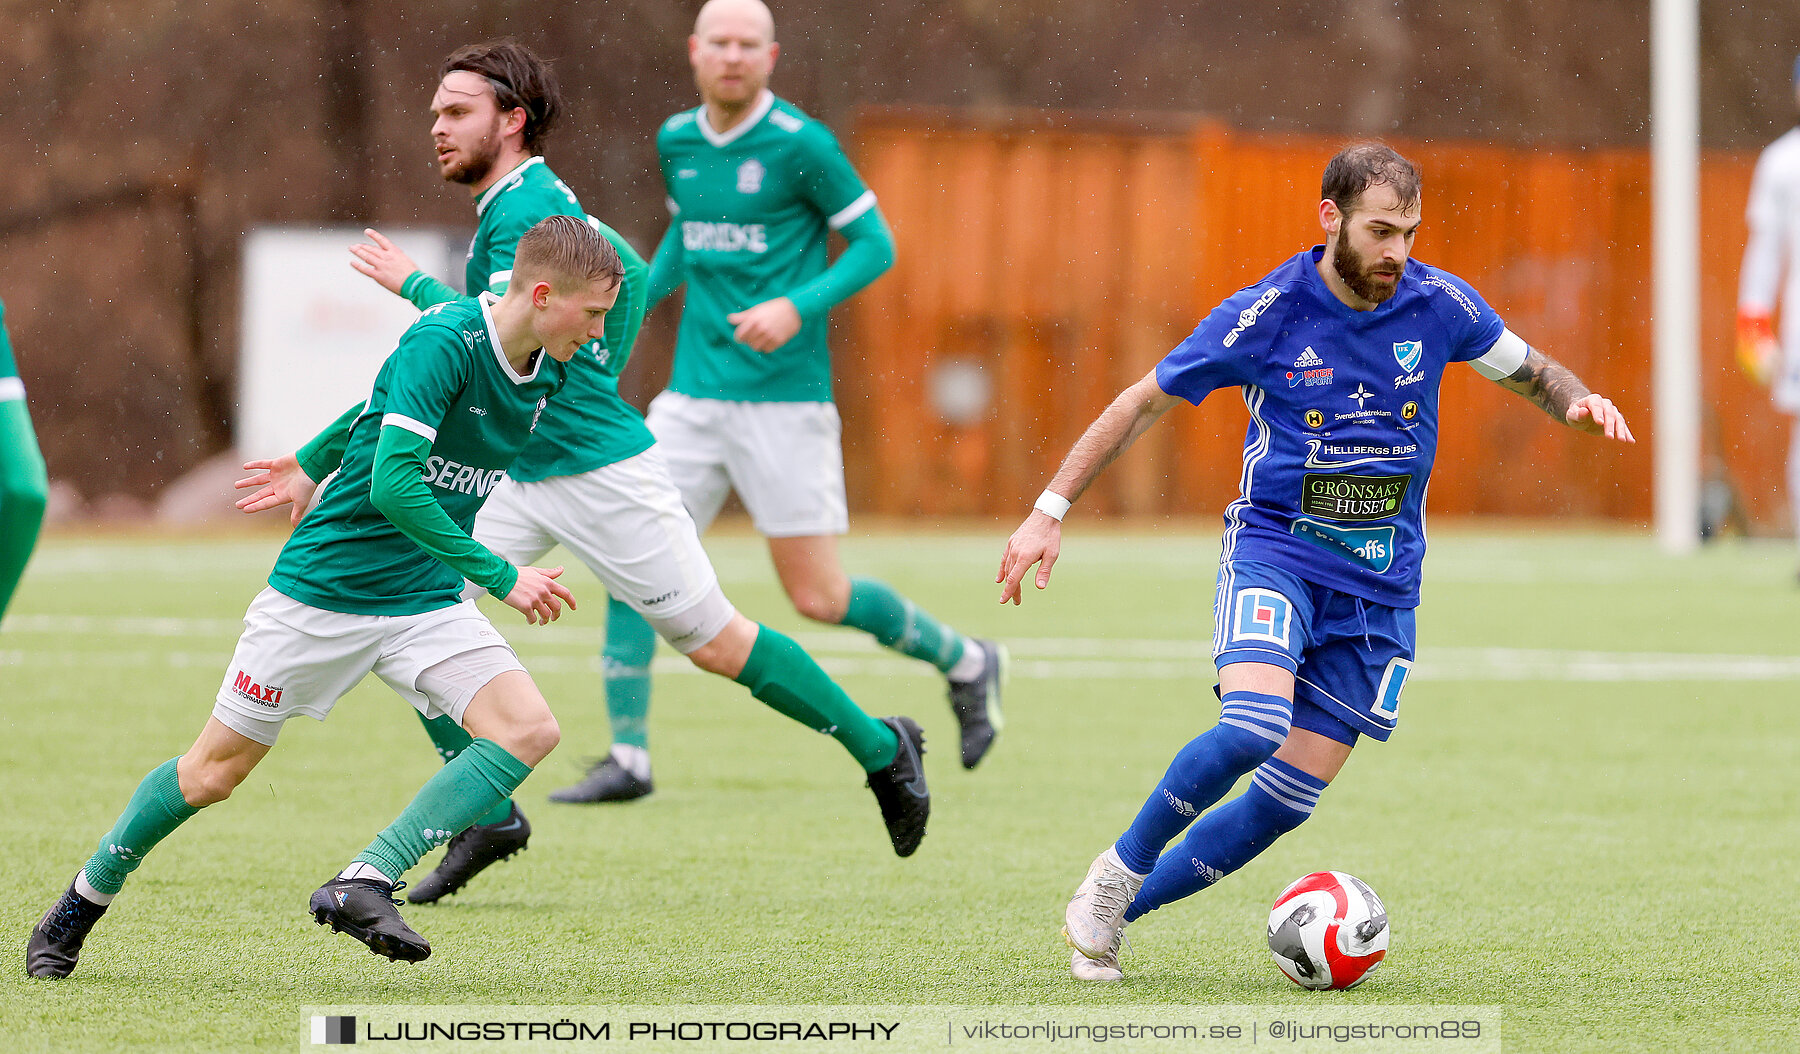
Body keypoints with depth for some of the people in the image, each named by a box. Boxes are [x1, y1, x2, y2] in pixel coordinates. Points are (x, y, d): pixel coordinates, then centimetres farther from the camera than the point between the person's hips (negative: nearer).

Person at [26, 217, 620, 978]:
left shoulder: (544, 373, 0)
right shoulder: (443, 341, -23)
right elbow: (393, 486, -32)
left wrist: (314, 464, 28)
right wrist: (499, 578, -30)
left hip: (426, 601, 6)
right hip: (323, 591, -6)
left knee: (528, 729, -17)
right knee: (213, 773, 4)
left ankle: (363, 886, -18)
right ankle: (83, 901, 29)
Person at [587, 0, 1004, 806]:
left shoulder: (800, 144, -10)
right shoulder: (677, 142, 8)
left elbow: (875, 244, -6)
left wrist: (798, 308, -19)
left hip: (783, 399, -5)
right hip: (693, 397, 5)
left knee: (818, 598, -2)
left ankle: (965, 663, 22)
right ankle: (628, 757, 1)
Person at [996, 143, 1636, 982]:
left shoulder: (1438, 304, -3)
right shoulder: (1267, 314, -11)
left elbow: (1530, 371, 15)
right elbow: (1143, 402, -1)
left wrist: (1578, 401, -9)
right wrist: (1050, 512, -5)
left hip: (1378, 587, 3)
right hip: (1275, 554, -3)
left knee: (1289, 799, -2)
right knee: (1249, 730, -30)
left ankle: (1114, 915, 14)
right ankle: (1120, 870, -6)